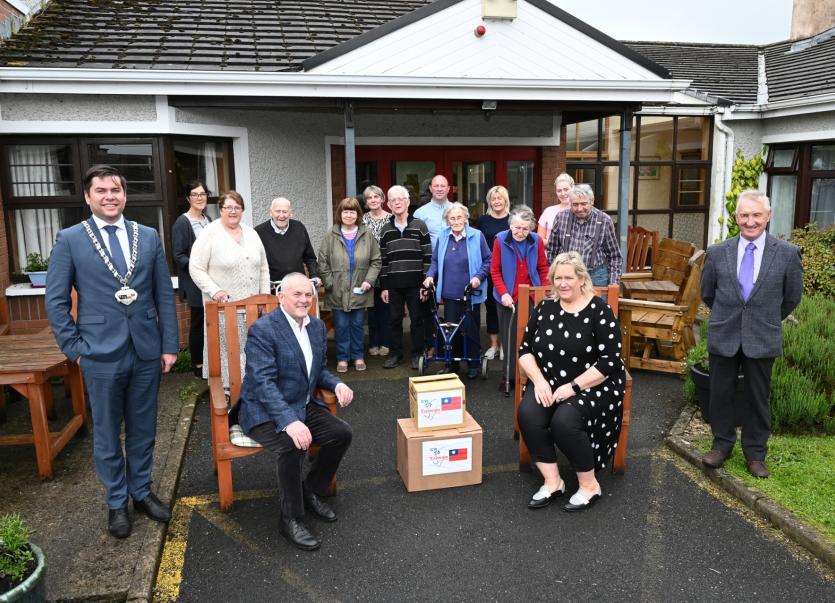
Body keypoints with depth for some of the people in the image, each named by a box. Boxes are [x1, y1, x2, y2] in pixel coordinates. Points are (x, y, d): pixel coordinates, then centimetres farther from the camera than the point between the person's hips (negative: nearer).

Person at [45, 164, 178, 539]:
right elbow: (56, 301, 0)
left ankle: (141, 491, 32)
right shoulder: (70, 240, -2)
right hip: (101, 354, -2)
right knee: (107, 433, 11)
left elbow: (165, 295, 6)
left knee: (143, 429, 14)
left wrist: (169, 345, 3)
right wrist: (74, 348, -5)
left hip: (146, 351, 2)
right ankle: (116, 502, 28)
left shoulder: (149, 237, 4)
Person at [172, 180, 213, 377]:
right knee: (199, 321, 1)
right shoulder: (182, 223, -8)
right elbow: (178, 255, -11)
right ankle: (197, 364, 12)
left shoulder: (208, 220, 12)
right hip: (195, 282, -6)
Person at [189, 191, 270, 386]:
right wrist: (215, 291, -17)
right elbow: (196, 269, -7)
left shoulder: (251, 233, 11)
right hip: (223, 307, -5)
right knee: (227, 351, -2)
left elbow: (263, 268, 16)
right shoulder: (209, 234, -5)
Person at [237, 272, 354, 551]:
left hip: (303, 406, 7)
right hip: (266, 412, -7)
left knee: (342, 433, -10)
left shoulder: (317, 326, 7)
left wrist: (337, 384, -7)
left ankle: (310, 491, 13)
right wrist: (290, 421, -38)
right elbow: (264, 382, -26)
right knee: (291, 445, -32)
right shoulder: (262, 329, -17)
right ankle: (290, 518, -11)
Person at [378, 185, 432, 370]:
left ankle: (417, 354, 18)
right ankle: (395, 353, 20)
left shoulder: (420, 226, -1)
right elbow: (383, 260, 8)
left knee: (417, 319, 6)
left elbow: (428, 257, -2)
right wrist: (384, 286, 4)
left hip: (415, 283, -2)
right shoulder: (385, 230, 7)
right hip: (393, 284, 2)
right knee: (395, 319, 8)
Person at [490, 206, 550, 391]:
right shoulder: (500, 240, -8)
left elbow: (543, 269, 5)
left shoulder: (536, 241, -3)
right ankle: (510, 376, 16)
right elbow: (495, 271, -5)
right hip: (508, 298, -1)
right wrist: (503, 293, -15)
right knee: (510, 338, 6)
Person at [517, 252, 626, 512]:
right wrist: (539, 380, -11)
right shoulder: (545, 308, 5)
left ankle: (589, 486, -8)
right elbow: (525, 350, 7)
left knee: (564, 421, -30)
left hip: (591, 386, -4)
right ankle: (552, 481, -11)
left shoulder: (599, 312, -9)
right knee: (527, 414, -25)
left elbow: (610, 362, -14)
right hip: (548, 383, 4)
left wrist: (573, 387, -20)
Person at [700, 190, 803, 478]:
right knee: (720, 393, 11)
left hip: (762, 340, -1)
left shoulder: (788, 254, -7)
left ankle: (755, 453, 26)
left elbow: (792, 297, 5)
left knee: (758, 398, 10)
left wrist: (767, 321, 11)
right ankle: (722, 444, 29)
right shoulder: (717, 252, -3)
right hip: (723, 336, 1)